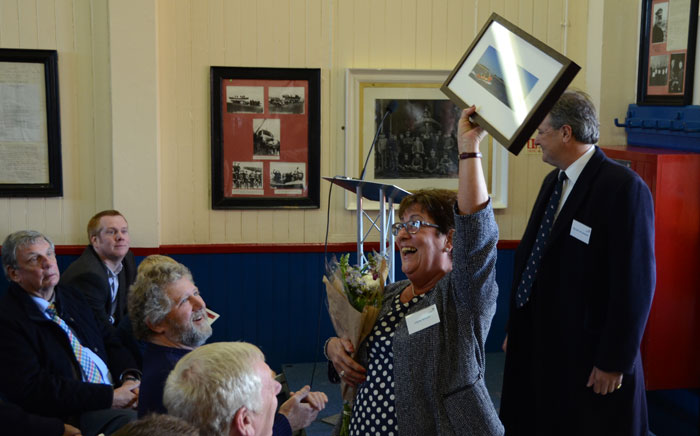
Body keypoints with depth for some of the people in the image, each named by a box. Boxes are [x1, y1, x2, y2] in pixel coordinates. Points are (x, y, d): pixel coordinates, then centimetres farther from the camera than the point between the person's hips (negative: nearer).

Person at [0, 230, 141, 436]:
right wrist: (109, 396, -17)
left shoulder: (72, 297, 18)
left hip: (116, 392, 8)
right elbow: (31, 389, -15)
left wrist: (130, 378, -3)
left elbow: (110, 341, 20)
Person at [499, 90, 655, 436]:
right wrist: (516, 329, 15)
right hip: (539, 345, 7)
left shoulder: (623, 187, -16)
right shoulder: (553, 182, 9)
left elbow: (635, 283, -18)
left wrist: (615, 361, -16)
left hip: (587, 354, -7)